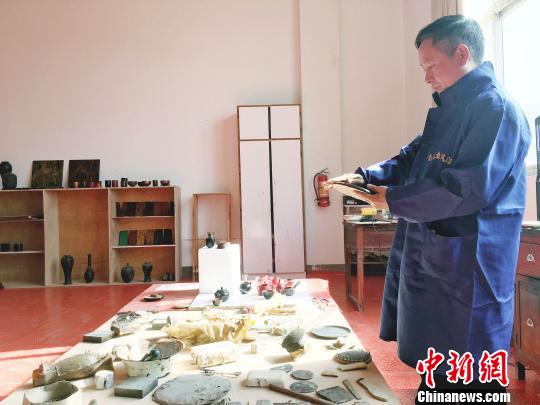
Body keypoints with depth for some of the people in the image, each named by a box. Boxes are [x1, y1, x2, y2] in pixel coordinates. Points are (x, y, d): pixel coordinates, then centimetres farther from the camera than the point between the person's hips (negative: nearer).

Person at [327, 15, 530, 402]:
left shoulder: (496, 108, -17)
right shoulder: (449, 110, 14)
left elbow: (468, 188, -26)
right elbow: (412, 159, 16)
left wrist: (393, 200, -18)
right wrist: (365, 176, 0)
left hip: (466, 267, -9)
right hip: (430, 256, 9)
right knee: (436, 361, 23)